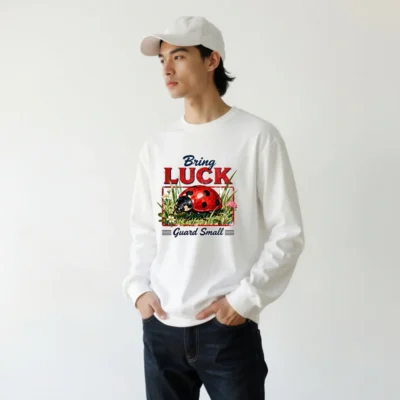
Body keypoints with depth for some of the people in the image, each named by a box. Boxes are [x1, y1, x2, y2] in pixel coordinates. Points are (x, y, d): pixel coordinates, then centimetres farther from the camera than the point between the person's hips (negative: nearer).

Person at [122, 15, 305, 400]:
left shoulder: (257, 136, -4)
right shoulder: (156, 145, 9)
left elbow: (287, 233, -4)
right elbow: (143, 229, 14)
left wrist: (245, 298, -10)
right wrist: (138, 286, 0)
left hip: (228, 328, -3)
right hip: (161, 328, 4)